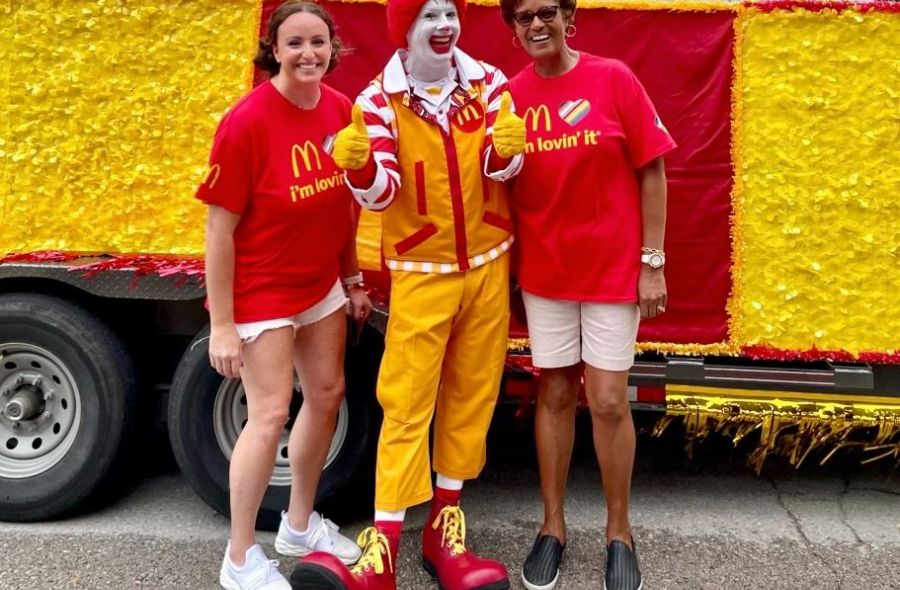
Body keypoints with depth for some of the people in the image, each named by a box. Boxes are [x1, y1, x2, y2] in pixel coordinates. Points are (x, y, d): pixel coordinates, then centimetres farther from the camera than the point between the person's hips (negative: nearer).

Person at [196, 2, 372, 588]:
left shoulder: (341, 109, -3)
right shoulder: (247, 122, -22)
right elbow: (219, 228, -19)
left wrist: (353, 280, 11)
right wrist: (222, 325, -19)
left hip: (321, 285, 7)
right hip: (261, 291, -7)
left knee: (328, 395, 14)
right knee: (271, 414, -6)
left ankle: (300, 523, 34)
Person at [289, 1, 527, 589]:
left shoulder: (488, 82, 0)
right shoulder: (379, 100, -9)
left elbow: (501, 169, -3)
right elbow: (382, 192, -14)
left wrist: (505, 149, -26)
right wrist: (360, 167, -36)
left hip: (489, 265, 3)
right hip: (422, 272, -3)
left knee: (472, 394, 8)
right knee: (406, 403, -5)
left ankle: (445, 523, 22)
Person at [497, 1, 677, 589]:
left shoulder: (613, 79, -7)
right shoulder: (510, 96, 0)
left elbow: (651, 173, -5)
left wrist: (652, 262, -7)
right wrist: (508, 265, 3)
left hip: (613, 270, -2)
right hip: (543, 273, 3)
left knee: (608, 402, 1)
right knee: (555, 395, 11)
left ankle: (619, 532, 21)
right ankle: (553, 525, 26)